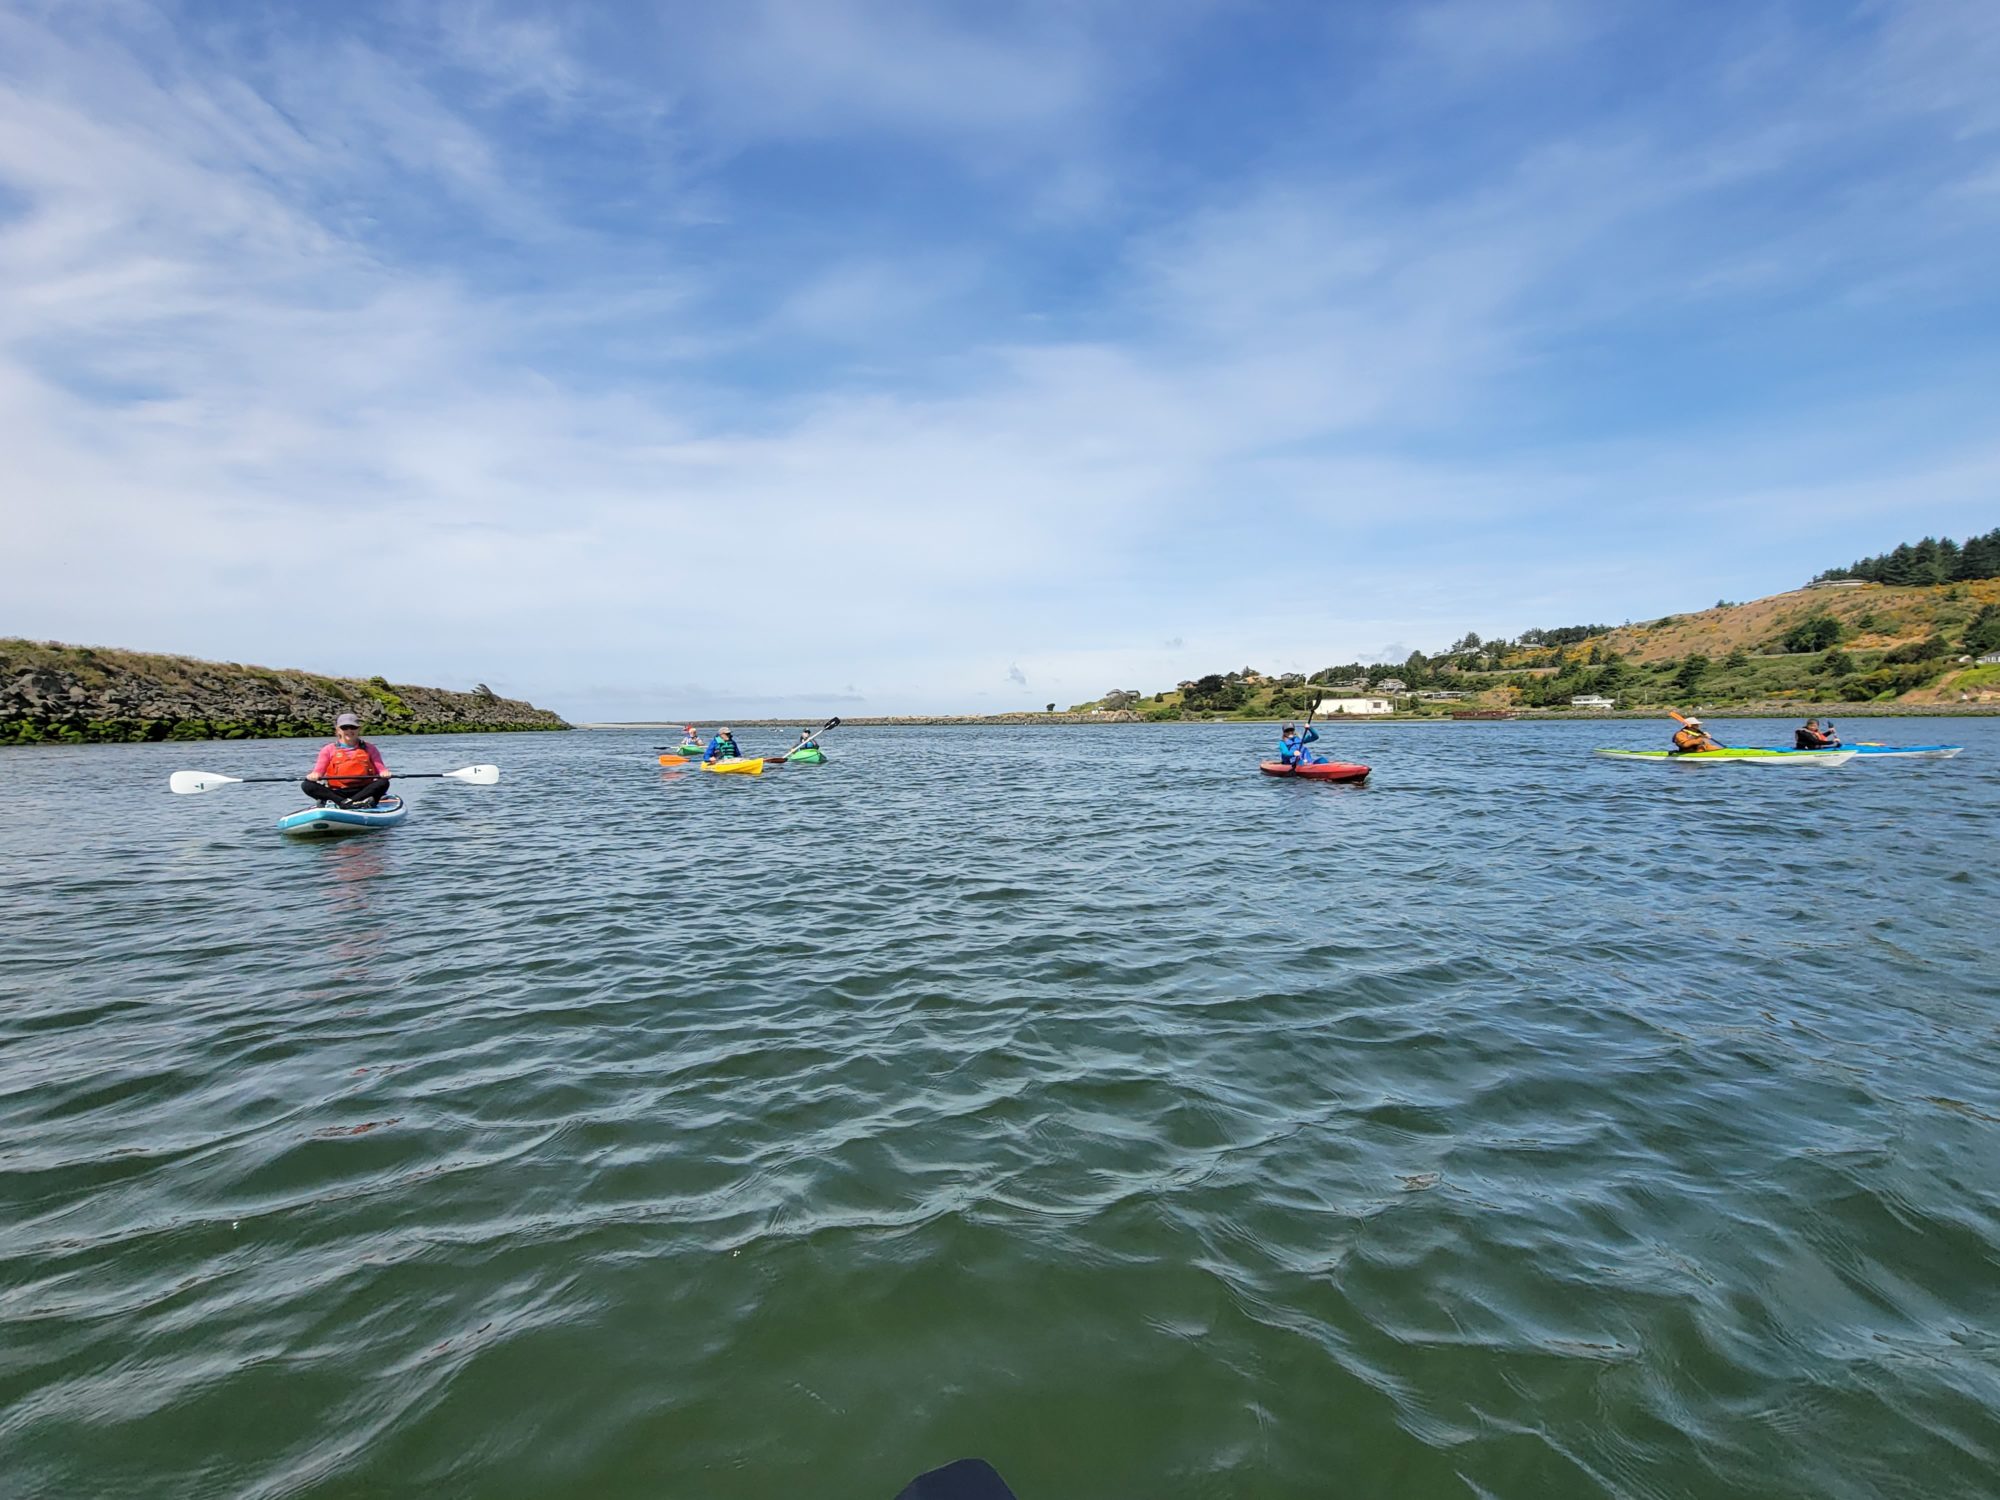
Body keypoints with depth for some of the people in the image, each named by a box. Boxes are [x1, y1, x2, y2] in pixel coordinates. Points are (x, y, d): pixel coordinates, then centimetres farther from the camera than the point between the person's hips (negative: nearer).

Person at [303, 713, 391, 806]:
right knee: (306, 785, -23)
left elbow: (380, 769, 7)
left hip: (363, 791, -1)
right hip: (336, 793, 1)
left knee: (383, 783, -28)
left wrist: (384, 773, -17)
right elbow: (318, 770, 5)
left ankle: (347, 803, -41)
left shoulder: (369, 749, 15)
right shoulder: (329, 750, 14)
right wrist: (314, 775, -19)